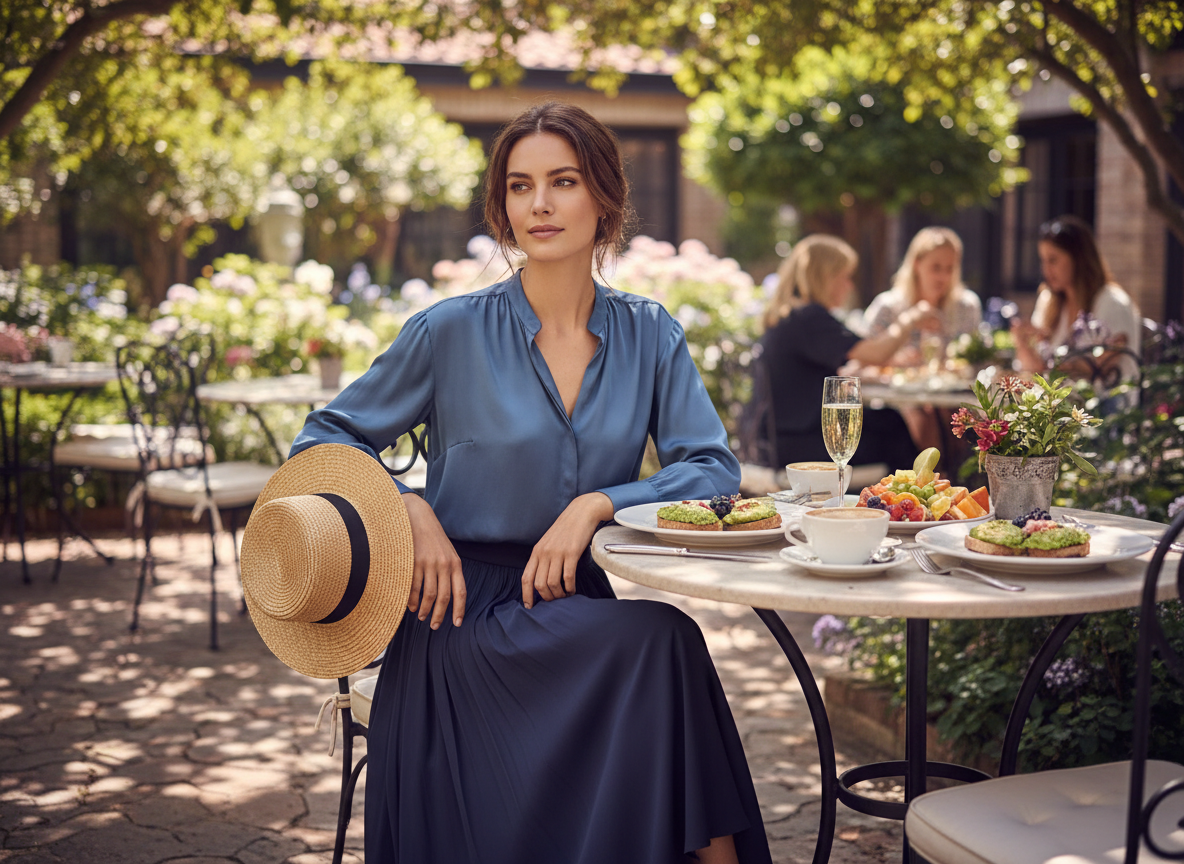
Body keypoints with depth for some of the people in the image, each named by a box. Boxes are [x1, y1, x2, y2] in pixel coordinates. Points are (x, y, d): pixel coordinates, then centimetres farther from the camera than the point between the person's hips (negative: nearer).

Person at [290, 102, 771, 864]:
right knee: (662, 638, -29)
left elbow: (714, 468, 0)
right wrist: (411, 510, -13)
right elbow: (322, 442, 5)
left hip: (579, 605, 3)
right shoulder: (452, 332, -1)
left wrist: (596, 504, -14)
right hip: (465, 616, -3)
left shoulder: (649, 335, 6)